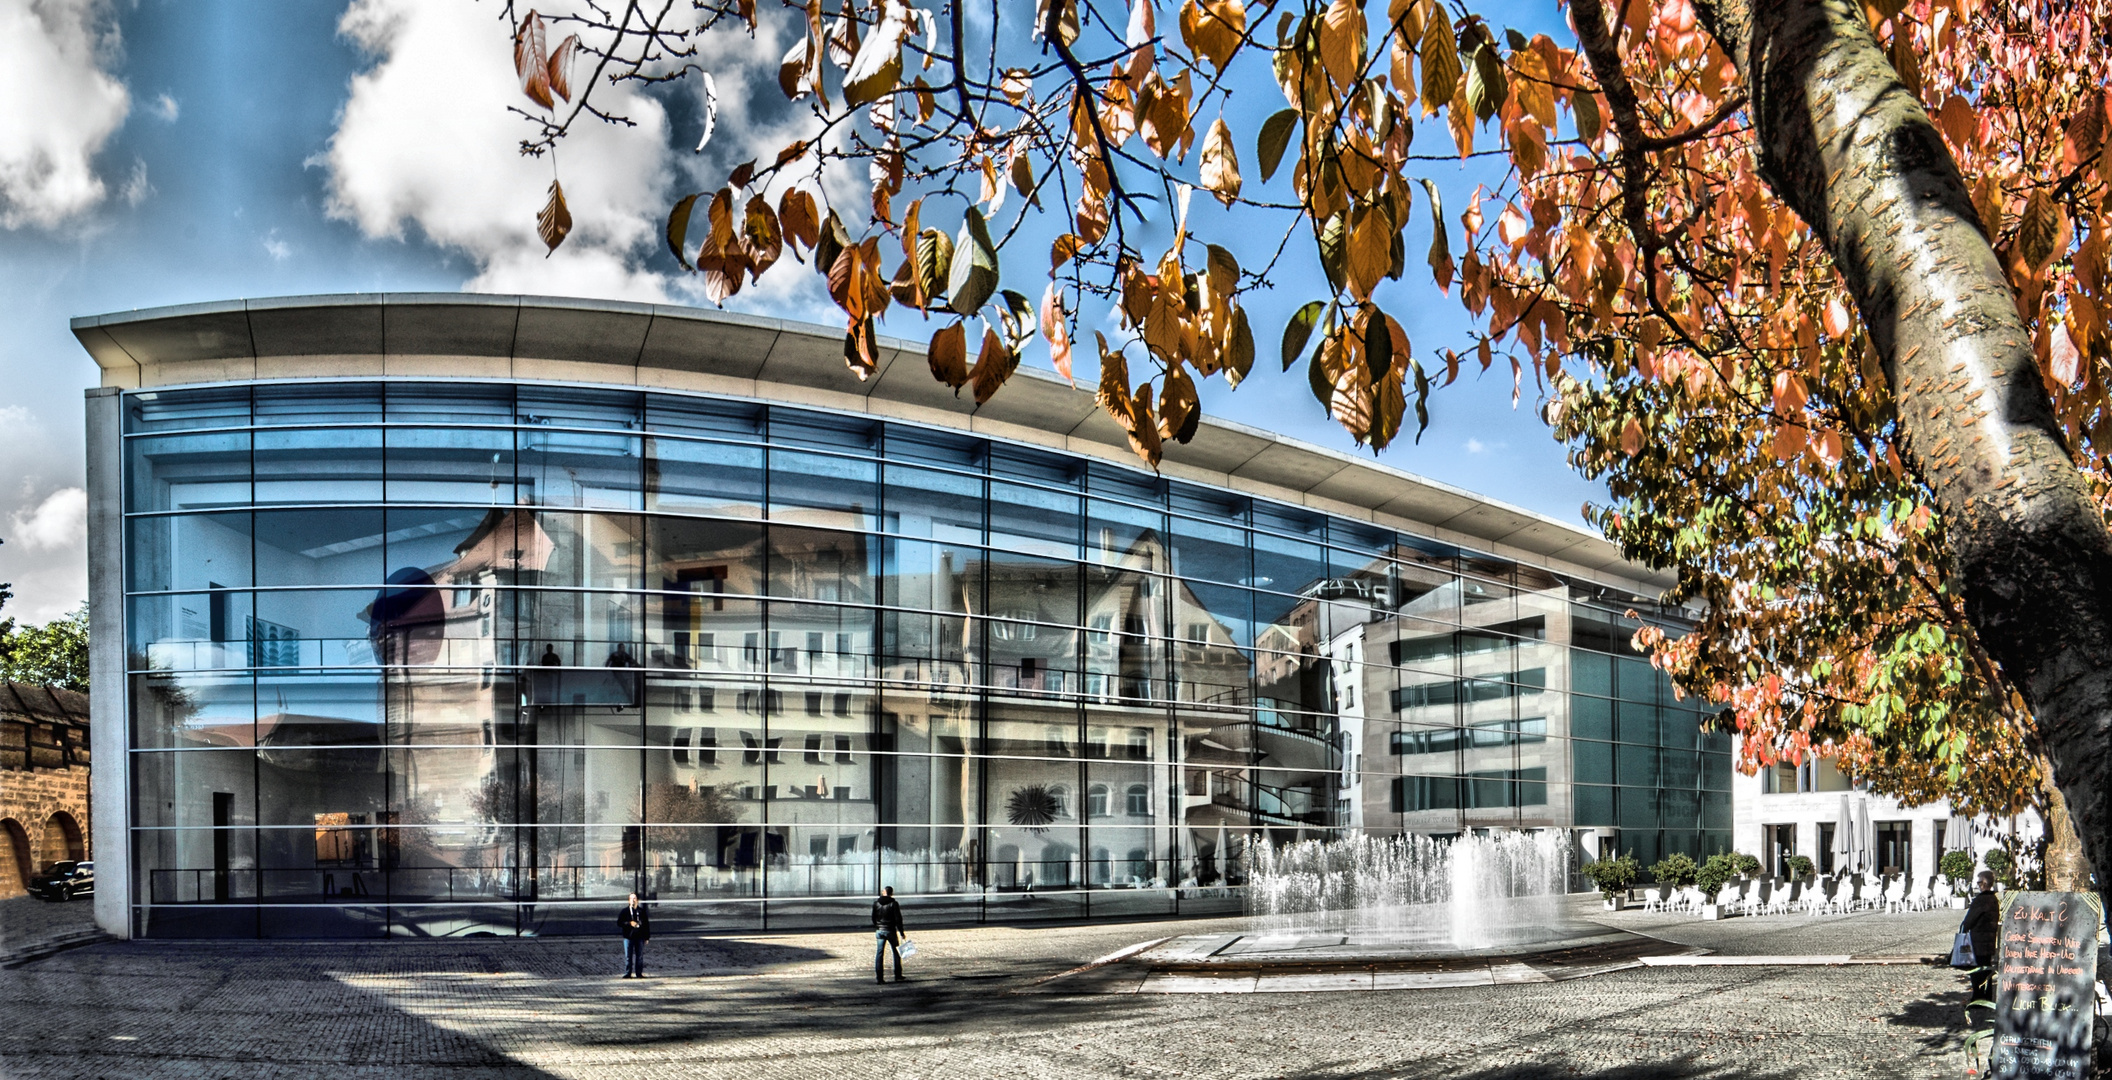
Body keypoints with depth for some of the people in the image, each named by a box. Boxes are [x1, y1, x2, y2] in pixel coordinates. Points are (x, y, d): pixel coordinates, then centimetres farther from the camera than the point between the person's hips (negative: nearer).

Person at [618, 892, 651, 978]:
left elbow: (647, 925, 11)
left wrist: (647, 937, 6)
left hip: (640, 937, 2)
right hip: (628, 936, -1)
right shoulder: (624, 911, 4)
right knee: (628, 957, -1)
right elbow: (619, 923, -2)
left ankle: (639, 973, 9)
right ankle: (628, 973, 3)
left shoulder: (642, 911, 8)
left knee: (639, 956, 3)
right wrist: (629, 923, -16)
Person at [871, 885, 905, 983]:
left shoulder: (876, 903, 2)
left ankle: (879, 977, -3)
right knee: (896, 952, 12)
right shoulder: (893, 904, -9)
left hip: (879, 931, 3)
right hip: (890, 931, -3)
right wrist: (901, 932, -6)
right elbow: (898, 919, -11)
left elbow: (873, 918, 9)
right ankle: (898, 976, 13)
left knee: (879, 953, 4)